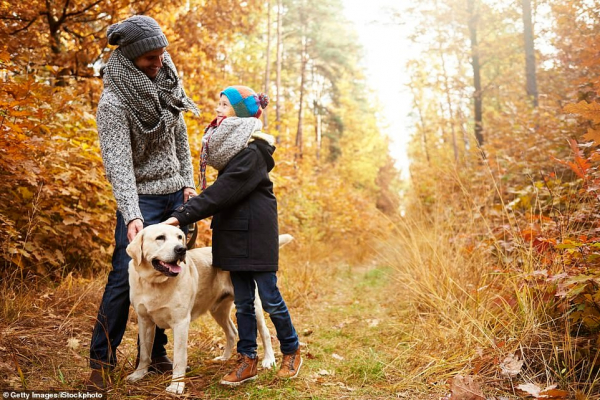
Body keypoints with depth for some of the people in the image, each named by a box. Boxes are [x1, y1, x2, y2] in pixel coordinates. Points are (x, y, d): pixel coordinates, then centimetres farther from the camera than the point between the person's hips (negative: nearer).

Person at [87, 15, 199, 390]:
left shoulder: (167, 81, 5)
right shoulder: (114, 102, -14)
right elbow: (118, 162, -22)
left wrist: (188, 182, 6)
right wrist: (131, 215, -32)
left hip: (176, 194, 6)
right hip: (142, 199, -5)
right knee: (125, 277, -6)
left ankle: (156, 352, 20)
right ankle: (102, 359, 9)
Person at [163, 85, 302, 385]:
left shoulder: (252, 151, -17)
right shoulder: (231, 147, 11)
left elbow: (223, 191, -23)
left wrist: (183, 216, -24)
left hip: (256, 234, -8)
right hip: (234, 233, 8)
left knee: (269, 298, 3)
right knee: (242, 301, 10)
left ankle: (291, 352, 22)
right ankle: (247, 360, 19)